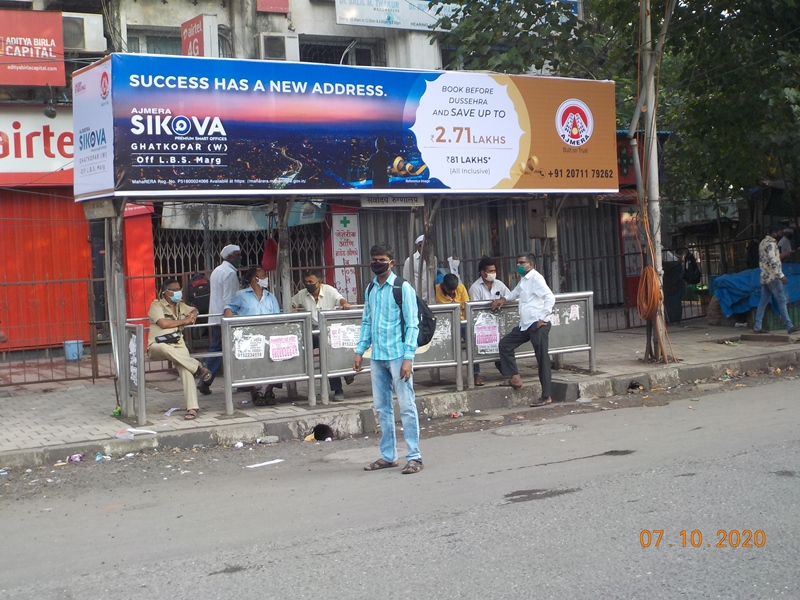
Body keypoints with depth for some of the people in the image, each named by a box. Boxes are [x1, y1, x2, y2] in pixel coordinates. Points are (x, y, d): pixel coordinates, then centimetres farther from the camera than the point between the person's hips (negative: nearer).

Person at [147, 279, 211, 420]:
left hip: (178, 345, 4)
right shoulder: (156, 305, 4)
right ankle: (198, 366, -25)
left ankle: (192, 407, -32)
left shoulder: (181, 306, 23)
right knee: (166, 349, -43)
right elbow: (163, 323, -11)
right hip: (158, 346, -4)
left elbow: (194, 310, 44)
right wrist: (184, 320, 0)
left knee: (185, 368, -27)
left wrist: (193, 316, 18)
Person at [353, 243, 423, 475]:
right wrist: (360, 350, 10)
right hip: (377, 357, 6)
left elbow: (412, 324, -8)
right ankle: (388, 456, 19)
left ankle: (414, 456, 1)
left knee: (406, 407, -4)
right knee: (382, 408, 10)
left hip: (397, 355, -6)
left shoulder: (403, 288, -6)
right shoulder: (370, 289, 12)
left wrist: (408, 357, -15)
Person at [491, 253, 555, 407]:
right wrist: (504, 298, 21)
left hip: (537, 325, -10)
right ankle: (515, 378, 17)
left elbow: (550, 298, -20)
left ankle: (546, 396, -3)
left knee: (542, 359, -6)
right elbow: (516, 292, 38)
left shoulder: (536, 278, -11)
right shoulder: (523, 280, 16)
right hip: (525, 325, 10)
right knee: (505, 344, 12)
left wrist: (542, 319, -19)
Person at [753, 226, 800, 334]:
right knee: (782, 301, -4)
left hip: (764, 277, 9)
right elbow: (772, 262, -21)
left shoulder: (762, 243, 16)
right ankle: (789, 326, -2)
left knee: (763, 302, 6)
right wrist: (781, 276, -22)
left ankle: (757, 327, 2)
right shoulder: (770, 243, -13)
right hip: (772, 277, -9)